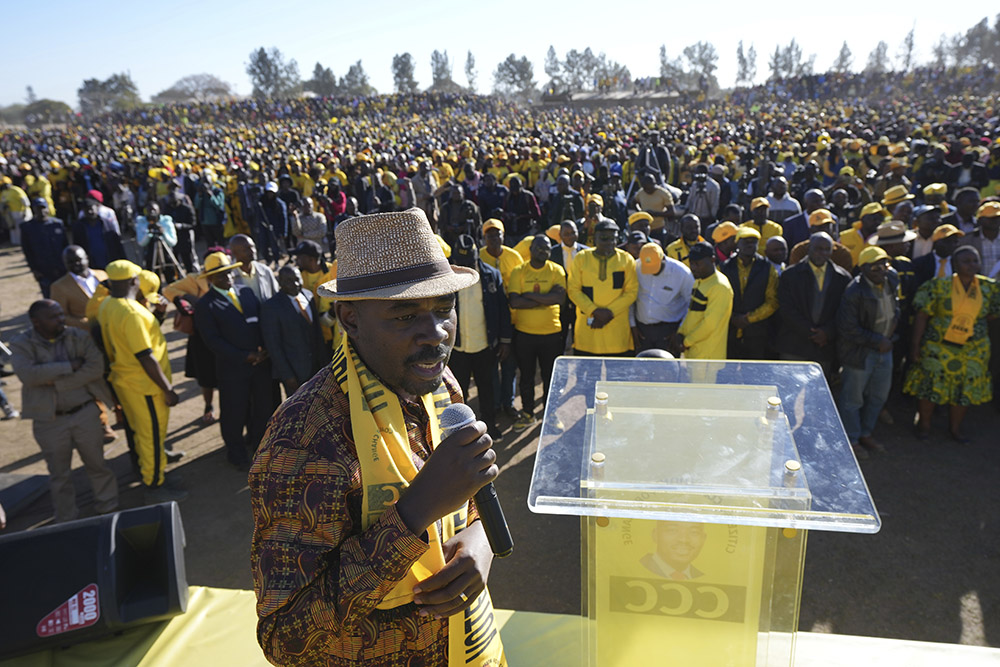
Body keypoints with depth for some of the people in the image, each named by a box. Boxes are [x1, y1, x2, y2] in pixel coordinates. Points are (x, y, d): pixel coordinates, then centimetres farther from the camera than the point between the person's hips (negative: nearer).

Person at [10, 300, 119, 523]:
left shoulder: (79, 337, -3)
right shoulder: (21, 345, -5)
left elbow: (95, 368, -16)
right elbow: (28, 375, -23)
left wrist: (56, 381, -19)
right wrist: (69, 366, -20)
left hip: (85, 414, 1)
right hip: (49, 421, 0)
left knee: (97, 464, 13)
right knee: (59, 474, 14)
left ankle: (107, 509, 33)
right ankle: (66, 520, 32)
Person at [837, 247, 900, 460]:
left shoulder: (892, 279, -1)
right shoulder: (854, 292, -23)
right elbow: (848, 329, -22)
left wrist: (889, 338, 10)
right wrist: (877, 341, -18)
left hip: (884, 349, 8)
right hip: (859, 352, -7)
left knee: (879, 396, 20)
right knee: (853, 398, 7)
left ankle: (865, 434, 39)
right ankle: (851, 440, 25)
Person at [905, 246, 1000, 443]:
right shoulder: (938, 285, -11)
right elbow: (922, 316, -10)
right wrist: (915, 345, -11)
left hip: (973, 351, 4)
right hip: (938, 347, -3)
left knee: (965, 390, 12)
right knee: (930, 387, 4)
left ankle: (955, 428, 32)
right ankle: (924, 424, 25)